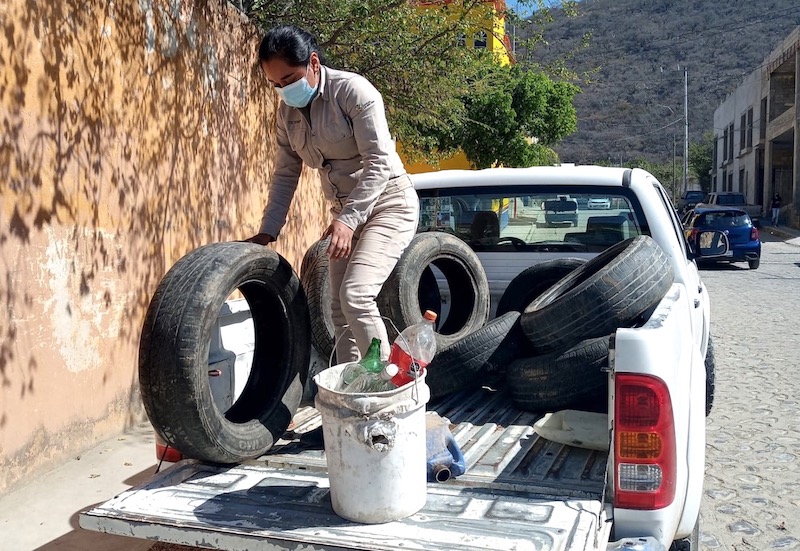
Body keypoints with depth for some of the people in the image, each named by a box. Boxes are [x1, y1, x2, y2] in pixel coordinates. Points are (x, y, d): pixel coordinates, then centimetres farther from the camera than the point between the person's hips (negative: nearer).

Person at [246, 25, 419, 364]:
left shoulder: (353, 91, -18)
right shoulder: (287, 113, 2)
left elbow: (379, 163, -23)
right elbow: (285, 175, 8)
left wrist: (348, 220, -31)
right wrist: (267, 232, 2)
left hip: (389, 203, -7)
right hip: (346, 213, 8)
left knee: (356, 296, -22)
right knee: (339, 309, 5)